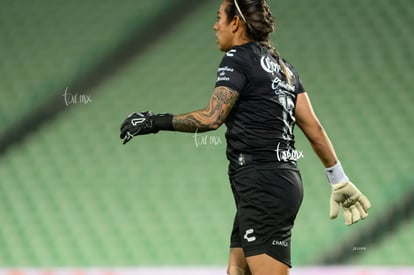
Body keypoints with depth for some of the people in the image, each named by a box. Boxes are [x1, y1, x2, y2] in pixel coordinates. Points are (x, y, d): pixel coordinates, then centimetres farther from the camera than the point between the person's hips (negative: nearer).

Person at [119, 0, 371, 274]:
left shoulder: (239, 58, -6)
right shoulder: (282, 66, 19)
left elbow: (212, 118, -19)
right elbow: (313, 127, 16)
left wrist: (157, 122, -11)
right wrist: (339, 180, 20)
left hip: (262, 184, -9)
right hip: (282, 179, 9)